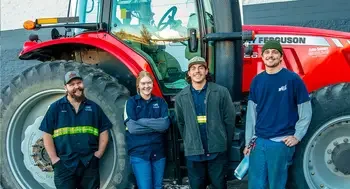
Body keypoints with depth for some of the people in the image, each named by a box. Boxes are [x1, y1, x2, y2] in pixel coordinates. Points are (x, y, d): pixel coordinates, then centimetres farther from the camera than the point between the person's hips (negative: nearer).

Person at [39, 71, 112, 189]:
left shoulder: (94, 107, 9)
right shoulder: (56, 107, 4)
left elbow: (104, 132, 9)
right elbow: (47, 135, 0)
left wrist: (99, 154, -2)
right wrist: (54, 159, -7)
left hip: (89, 164, 2)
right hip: (64, 165, -2)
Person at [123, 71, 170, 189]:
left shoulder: (160, 102, 9)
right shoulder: (131, 102, 2)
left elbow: (165, 124, -8)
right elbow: (132, 127, -12)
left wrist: (141, 121, -11)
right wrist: (156, 125, -10)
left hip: (158, 152, 3)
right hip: (139, 153, -3)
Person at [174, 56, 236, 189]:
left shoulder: (221, 92, -5)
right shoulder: (181, 97, 4)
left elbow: (229, 120, -1)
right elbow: (181, 124, 12)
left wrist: (226, 144, 2)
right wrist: (189, 143, 12)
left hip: (218, 151, -2)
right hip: (193, 153, 2)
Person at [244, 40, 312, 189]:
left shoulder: (292, 79, -5)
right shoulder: (257, 80, 7)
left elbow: (306, 111, -1)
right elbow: (251, 113, 9)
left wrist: (297, 136, -7)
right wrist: (248, 142, 7)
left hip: (281, 142, -4)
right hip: (258, 141, 4)